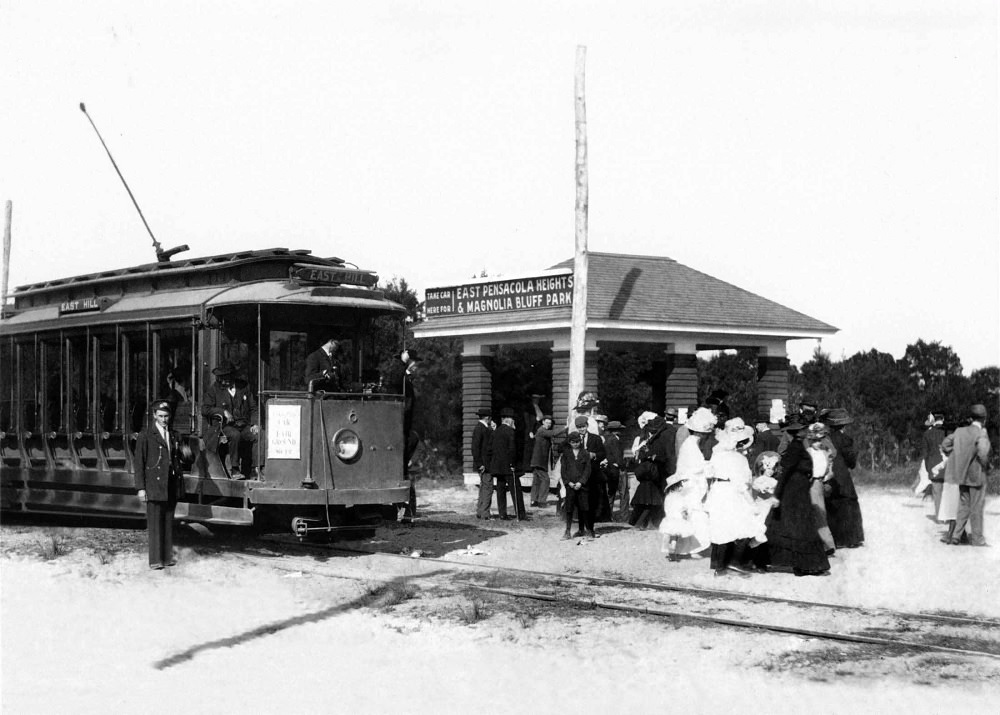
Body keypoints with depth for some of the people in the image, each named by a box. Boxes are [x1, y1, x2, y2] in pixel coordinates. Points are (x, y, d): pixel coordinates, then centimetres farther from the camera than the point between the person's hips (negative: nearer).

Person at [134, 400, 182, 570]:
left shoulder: (173, 435, 15)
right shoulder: (145, 435, -2)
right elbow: (139, 463, -4)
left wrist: (179, 484, 14)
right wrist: (141, 488, -9)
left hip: (171, 486, 5)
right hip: (154, 485, -5)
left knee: (169, 522, 7)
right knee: (155, 524, -4)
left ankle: (167, 557, 13)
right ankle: (155, 560, -2)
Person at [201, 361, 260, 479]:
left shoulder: (243, 388, 14)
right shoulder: (214, 390, 7)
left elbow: (253, 408, 15)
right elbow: (204, 410, 2)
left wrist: (255, 424, -2)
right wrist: (223, 411, -11)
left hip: (244, 425, 3)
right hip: (225, 426, -3)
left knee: (259, 435, -29)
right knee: (235, 435, -37)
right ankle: (234, 470, -30)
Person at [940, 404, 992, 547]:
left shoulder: (960, 431, 5)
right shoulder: (981, 434, -14)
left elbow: (945, 444, 7)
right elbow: (983, 453, -27)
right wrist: (984, 464, -9)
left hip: (962, 475, 6)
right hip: (977, 475, -6)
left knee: (963, 505, 14)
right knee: (977, 507, 4)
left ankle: (955, 535, 11)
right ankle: (976, 538, 8)